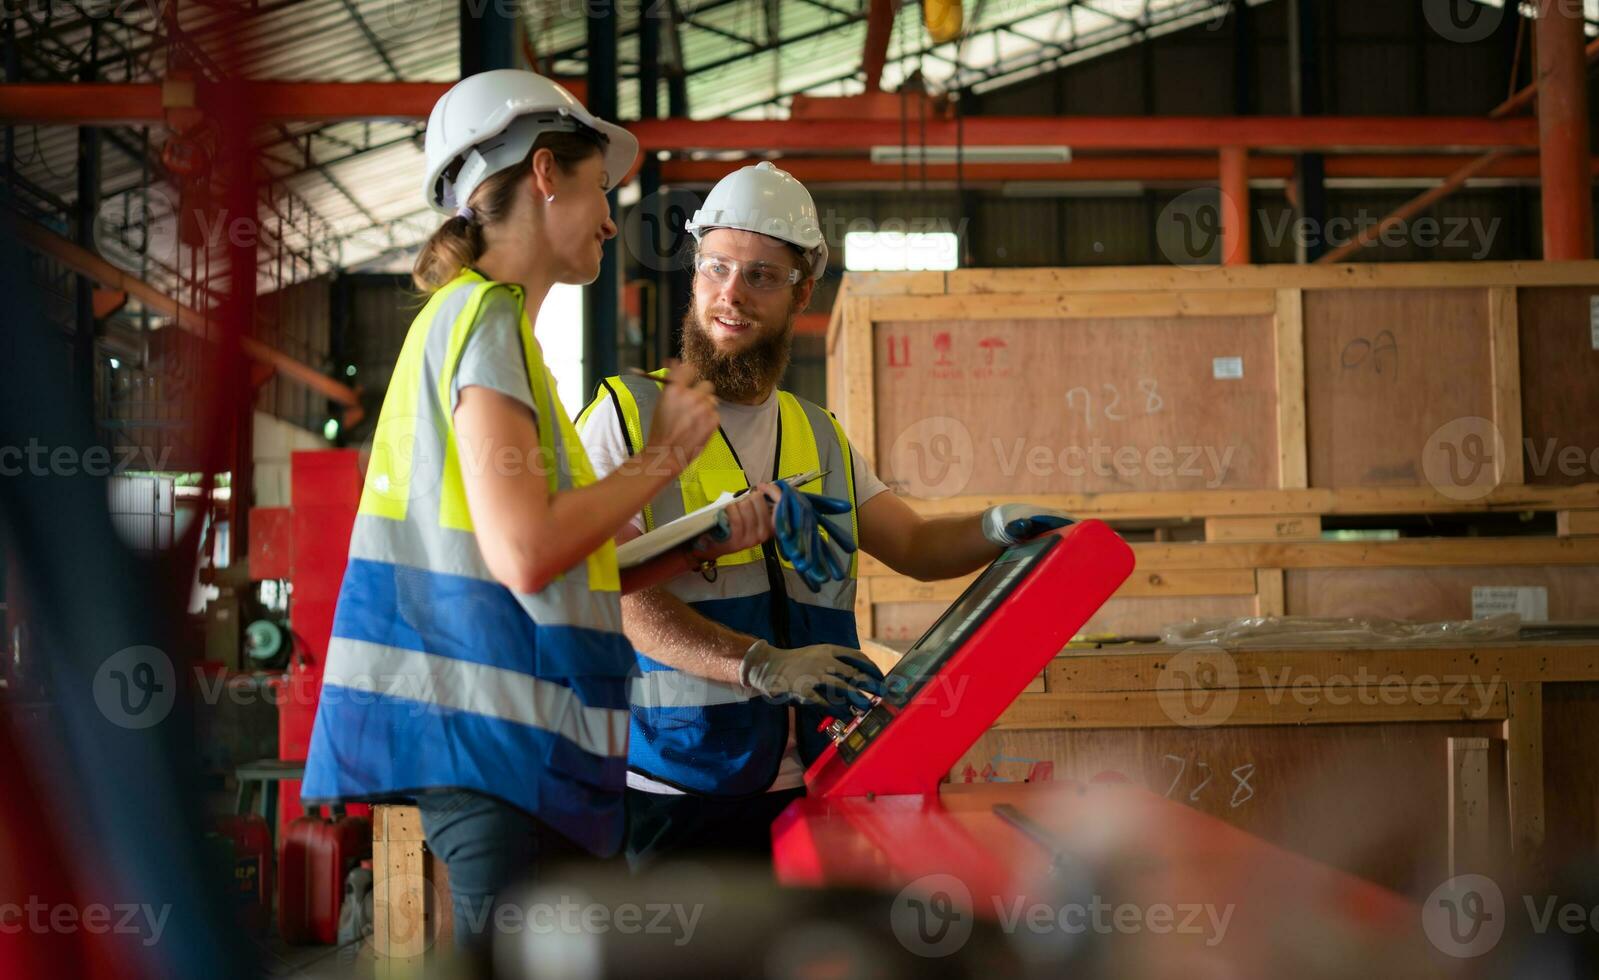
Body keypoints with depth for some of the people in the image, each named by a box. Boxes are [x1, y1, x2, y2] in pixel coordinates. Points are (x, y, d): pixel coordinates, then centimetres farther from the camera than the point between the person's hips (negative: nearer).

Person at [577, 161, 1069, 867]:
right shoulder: (628, 415, -1)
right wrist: (760, 663, -25)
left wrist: (998, 528, 1)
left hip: (798, 786, 5)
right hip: (669, 788, -5)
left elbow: (914, 545, 25)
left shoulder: (819, 438, 18)